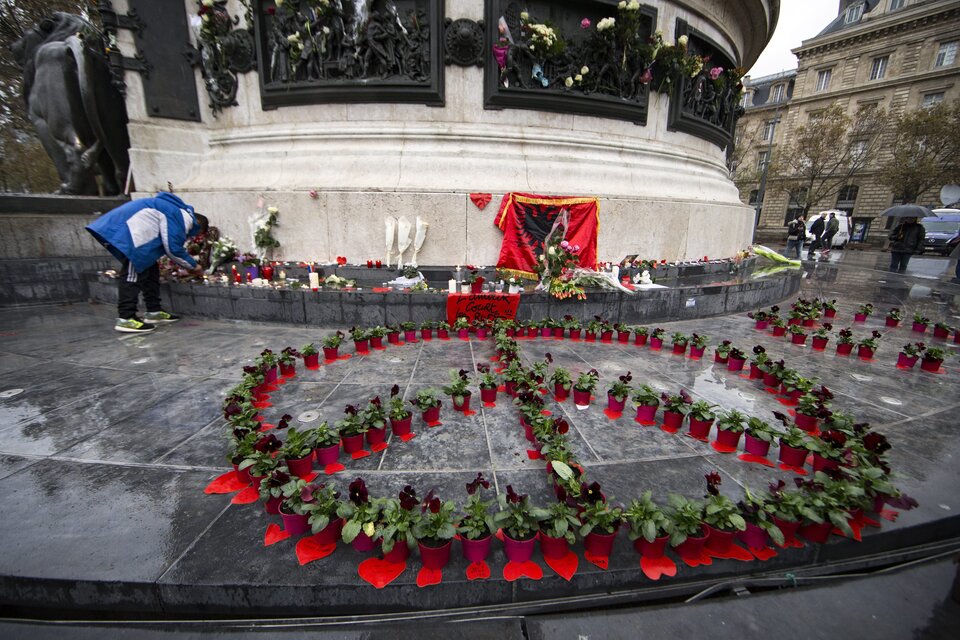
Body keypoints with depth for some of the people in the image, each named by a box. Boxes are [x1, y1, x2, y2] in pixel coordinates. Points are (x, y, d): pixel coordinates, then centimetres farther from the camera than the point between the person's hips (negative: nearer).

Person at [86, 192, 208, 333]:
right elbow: (173, 249, -14)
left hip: (133, 229, 11)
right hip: (131, 229, -11)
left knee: (150, 269, 12)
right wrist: (193, 266, -1)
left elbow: (171, 247, 22)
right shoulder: (181, 217, -10)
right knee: (132, 273, -13)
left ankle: (154, 311, 16)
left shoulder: (179, 213, 21)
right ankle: (125, 318, -15)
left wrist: (188, 265, 17)